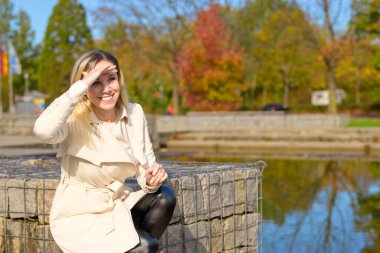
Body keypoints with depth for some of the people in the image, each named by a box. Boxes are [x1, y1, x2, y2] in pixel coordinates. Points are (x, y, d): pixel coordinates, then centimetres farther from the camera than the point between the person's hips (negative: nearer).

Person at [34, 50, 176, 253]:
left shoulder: (134, 114, -2)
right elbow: (43, 130, -40)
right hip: (78, 216, -5)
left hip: (117, 204, 6)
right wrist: (81, 86, -35)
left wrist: (152, 179, -23)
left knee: (164, 197, -20)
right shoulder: (74, 120, -16)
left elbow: (144, 169, 1)